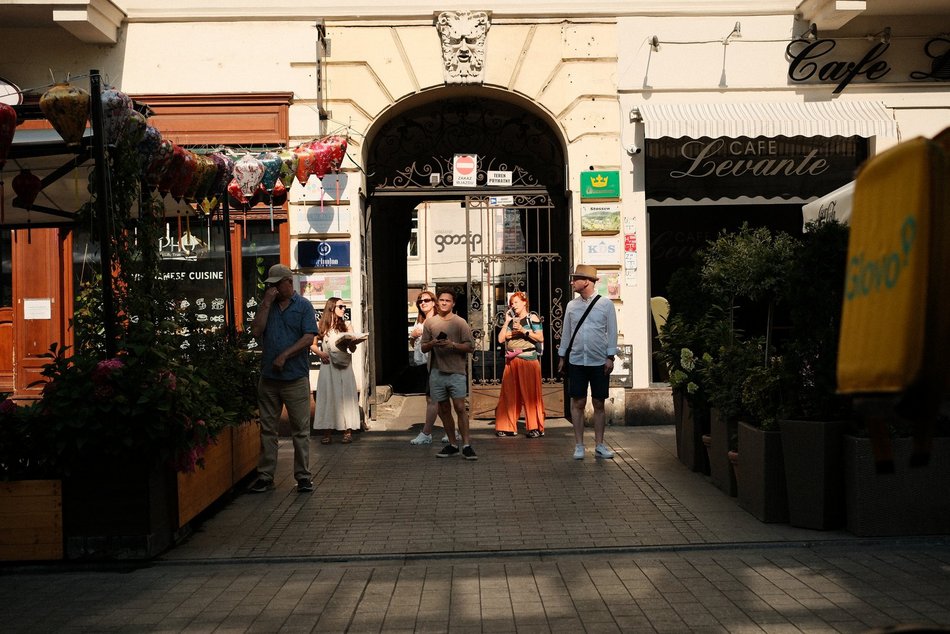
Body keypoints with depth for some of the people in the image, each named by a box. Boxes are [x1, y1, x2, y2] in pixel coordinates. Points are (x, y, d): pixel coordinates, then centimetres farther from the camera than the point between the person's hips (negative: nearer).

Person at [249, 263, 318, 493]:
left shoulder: (303, 306, 2)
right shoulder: (266, 306, 12)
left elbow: (308, 338, -7)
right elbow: (256, 332, -2)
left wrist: (285, 356, -14)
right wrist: (266, 303, -6)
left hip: (296, 377, -3)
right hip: (268, 377, 4)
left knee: (301, 429, 1)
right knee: (267, 429, 8)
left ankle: (303, 476, 8)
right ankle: (265, 476, 15)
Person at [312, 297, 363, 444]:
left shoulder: (345, 326, 10)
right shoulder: (322, 327, 5)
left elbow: (352, 349, 5)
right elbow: (312, 344, 8)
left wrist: (353, 342, -16)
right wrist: (320, 353, -10)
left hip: (344, 366, 1)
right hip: (327, 366, -1)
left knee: (345, 396, -2)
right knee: (327, 396, -2)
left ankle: (347, 431, -1)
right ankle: (327, 432, 1)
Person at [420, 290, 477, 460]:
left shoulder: (460, 323, 1)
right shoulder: (430, 323, 9)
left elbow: (470, 347, -2)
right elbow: (423, 348, 10)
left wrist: (452, 345, -17)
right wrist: (433, 343, -11)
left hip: (456, 371, -3)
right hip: (437, 372, 3)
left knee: (460, 407, -10)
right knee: (444, 409, 8)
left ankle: (466, 446, -9)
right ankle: (452, 445, 17)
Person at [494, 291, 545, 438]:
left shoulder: (532, 318, 3)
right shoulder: (511, 320, 16)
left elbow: (541, 338, -7)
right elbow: (501, 339, 6)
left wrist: (524, 330, -13)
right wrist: (507, 322, 2)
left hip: (529, 360, -5)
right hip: (511, 361, 5)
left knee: (531, 394, -4)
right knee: (510, 394, 4)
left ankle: (536, 427, 2)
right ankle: (508, 427, 11)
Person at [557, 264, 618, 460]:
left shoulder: (605, 304, 0)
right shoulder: (571, 305, 8)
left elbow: (612, 332, 0)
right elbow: (566, 332, 13)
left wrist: (610, 357, -5)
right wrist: (562, 357, 10)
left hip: (599, 362, -2)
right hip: (576, 361, 2)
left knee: (598, 404, 4)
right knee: (578, 403, 1)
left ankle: (599, 445, 12)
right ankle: (579, 446, 7)